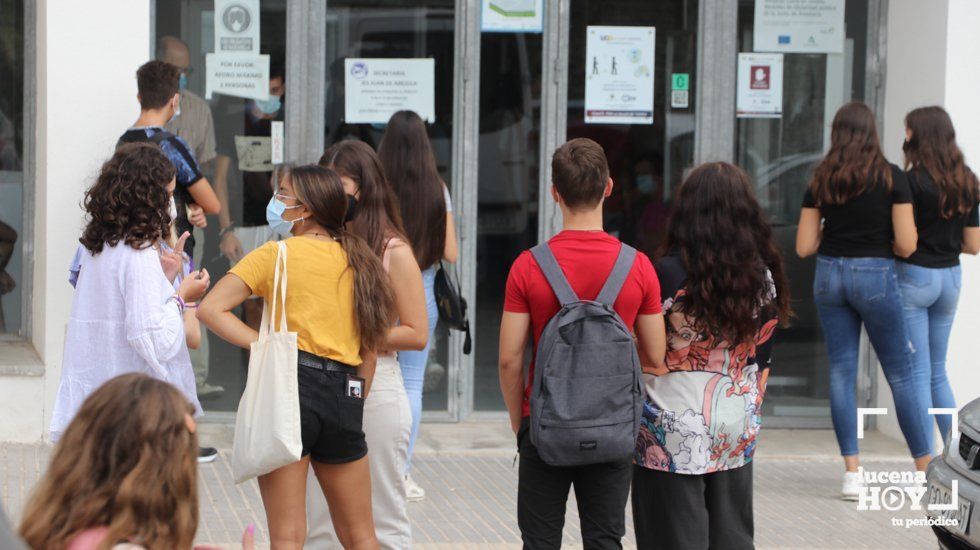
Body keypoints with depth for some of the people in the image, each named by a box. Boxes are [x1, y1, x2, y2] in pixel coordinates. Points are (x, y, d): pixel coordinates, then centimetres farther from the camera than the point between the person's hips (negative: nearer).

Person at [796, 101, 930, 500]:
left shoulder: (820, 181, 2)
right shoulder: (892, 178, -6)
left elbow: (804, 247, 1)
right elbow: (906, 244, -10)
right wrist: (882, 242, 11)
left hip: (830, 276, 3)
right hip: (876, 276, -3)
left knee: (841, 373, 7)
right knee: (900, 373, 6)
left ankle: (852, 473, 3)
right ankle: (926, 468, 11)